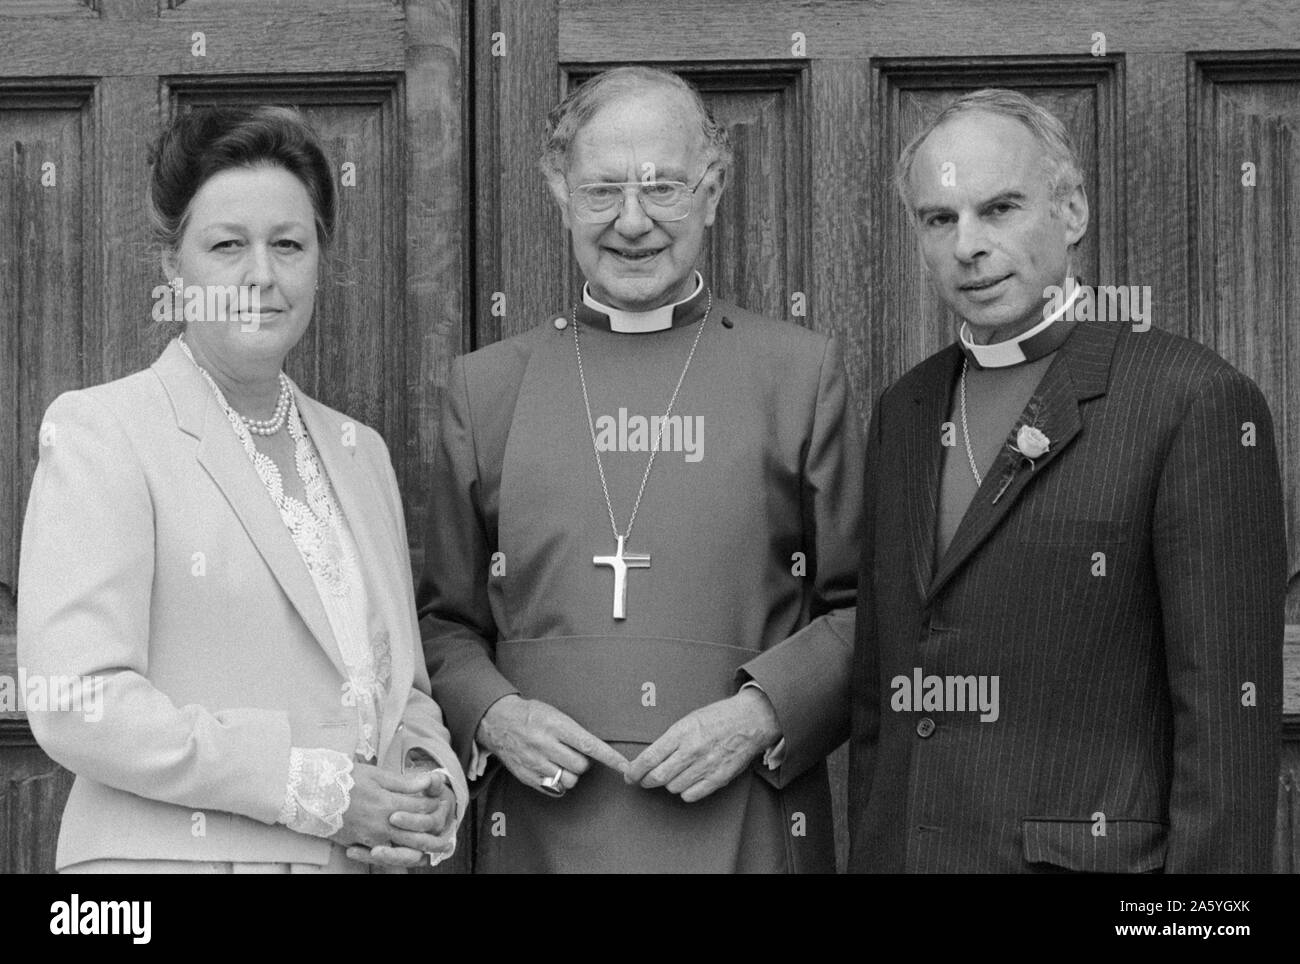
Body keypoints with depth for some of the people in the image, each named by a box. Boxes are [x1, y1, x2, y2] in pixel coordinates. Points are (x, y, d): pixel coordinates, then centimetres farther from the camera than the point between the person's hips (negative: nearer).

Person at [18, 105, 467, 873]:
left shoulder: (361, 452, 13)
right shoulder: (99, 430, -6)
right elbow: (78, 702, -15)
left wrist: (432, 783, -5)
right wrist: (310, 787, -18)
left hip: (362, 859, 5)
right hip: (174, 855, -5)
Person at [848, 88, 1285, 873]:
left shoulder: (1197, 402, -10)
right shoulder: (905, 411, 10)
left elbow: (1228, 714, -13)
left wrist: (1210, 881, -16)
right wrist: (867, 853, 9)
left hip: (1091, 854, -6)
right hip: (904, 845, 6)